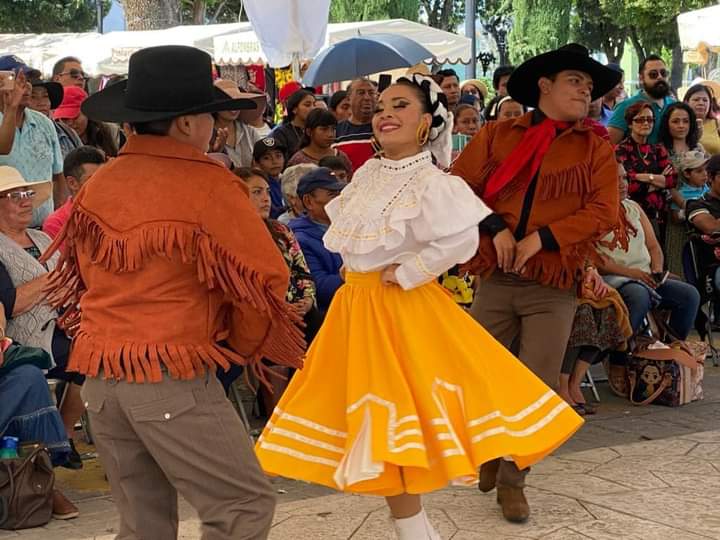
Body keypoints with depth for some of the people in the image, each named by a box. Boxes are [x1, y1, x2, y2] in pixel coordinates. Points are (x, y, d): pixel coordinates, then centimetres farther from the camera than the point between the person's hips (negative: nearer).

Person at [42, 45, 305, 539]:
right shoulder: (207, 185, -12)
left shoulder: (98, 184, 7)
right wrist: (243, 344, 11)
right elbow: (265, 277, -6)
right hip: (173, 377, -7)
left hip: (99, 374, 7)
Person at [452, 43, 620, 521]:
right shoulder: (496, 135, 7)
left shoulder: (596, 147, 5)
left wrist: (540, 238, -14)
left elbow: (603, 211, -5)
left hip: (555, 286, 0)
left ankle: (513, 480, 17)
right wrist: (495, 228, -11)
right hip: (495, 279, 1)